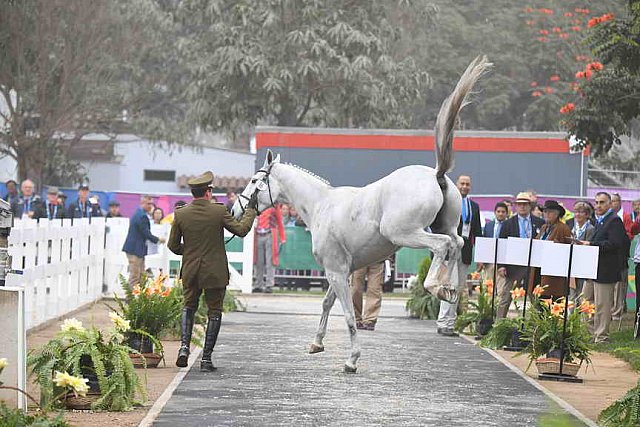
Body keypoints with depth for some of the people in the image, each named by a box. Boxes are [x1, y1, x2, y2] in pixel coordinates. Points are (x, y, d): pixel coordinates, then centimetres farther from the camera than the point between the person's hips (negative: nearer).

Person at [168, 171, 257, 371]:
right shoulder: (219, 212, -12)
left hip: (190, 272, 2)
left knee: (189, 307, 22)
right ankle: (206, 358, 5)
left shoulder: (180, 214, -4)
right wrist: (251, 209, 8)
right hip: (215, 271, -2)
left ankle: (184, 346, 2)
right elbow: (241, 229, -4)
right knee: (214, 312, 8)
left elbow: (173, 245, 2)